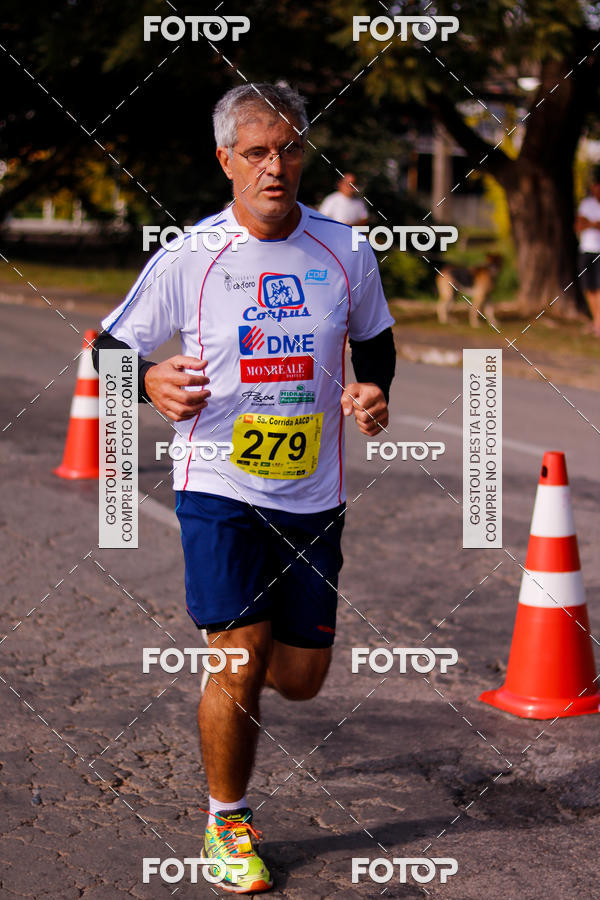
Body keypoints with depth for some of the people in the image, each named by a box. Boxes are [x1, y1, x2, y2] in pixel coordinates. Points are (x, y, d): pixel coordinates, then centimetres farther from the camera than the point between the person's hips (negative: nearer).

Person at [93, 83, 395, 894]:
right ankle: (227, 822, 14)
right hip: (219, 486, -3)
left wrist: (373, 390, -4)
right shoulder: (187, 257, -7)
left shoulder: (345, 252, 1)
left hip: (312, 493, 3)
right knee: (240, 665, -9)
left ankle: (226, 647, 44)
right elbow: (110, 347, 1)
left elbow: (375, 338, 18)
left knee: (299, 679, 7)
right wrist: (151, 384, -21)